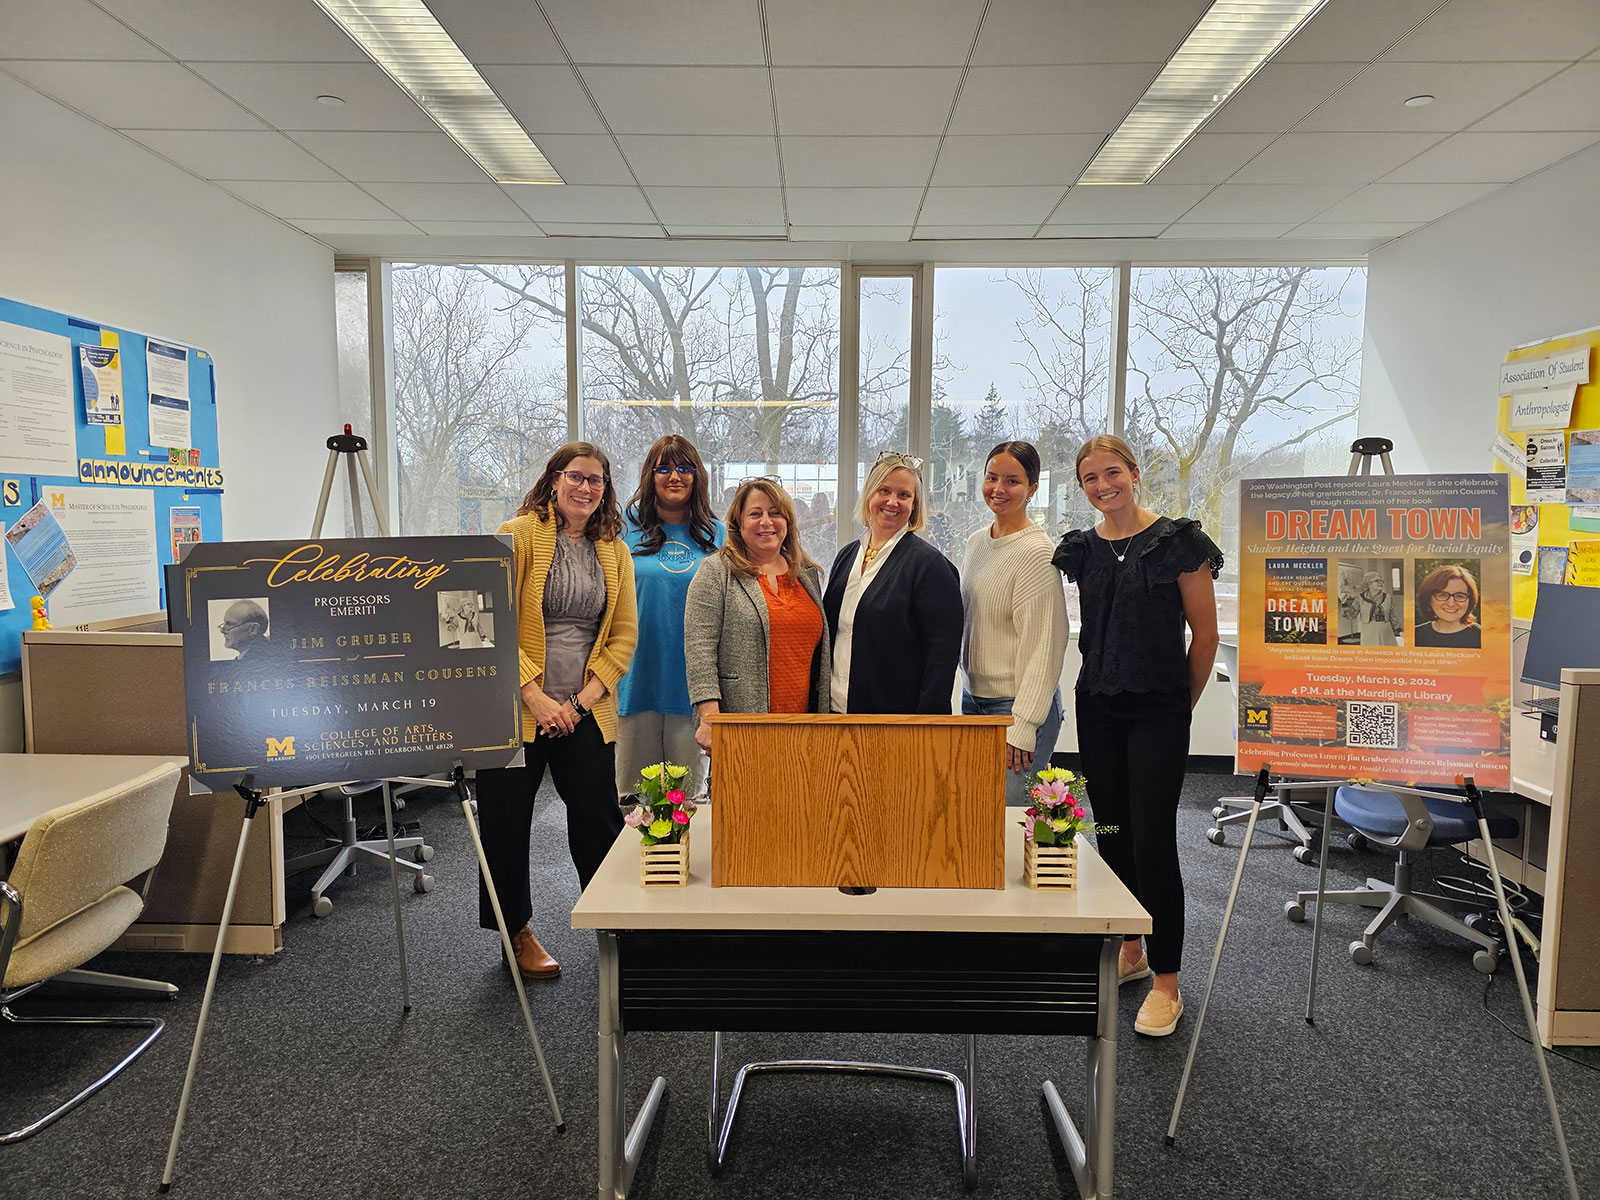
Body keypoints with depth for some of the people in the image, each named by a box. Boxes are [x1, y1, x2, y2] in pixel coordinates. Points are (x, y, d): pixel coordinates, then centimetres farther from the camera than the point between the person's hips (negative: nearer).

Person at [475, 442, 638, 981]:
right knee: (505, 821, 7)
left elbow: (624, 635, 6)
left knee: (599, 820, 5)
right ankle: (517, 932, 26)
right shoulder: (517, 535, -4)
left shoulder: (615, 552, 9)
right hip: (517, 708, -2)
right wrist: (535, 695, -16)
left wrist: (584, 698, -7)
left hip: (586, 714, 3)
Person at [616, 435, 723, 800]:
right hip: (638, 676, -1)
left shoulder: (717, 535, 7)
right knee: (633, 791, 7)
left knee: (688, 790, 9)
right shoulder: (626, 527, 2)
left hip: (693, 683, 1)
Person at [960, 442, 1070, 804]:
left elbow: (1044, 646, -16)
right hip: (973, 697, 8)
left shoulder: (1037, 552, -14)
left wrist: (1023, 726, -18)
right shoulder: (976, 542, 11)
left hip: (1019, 704, -7)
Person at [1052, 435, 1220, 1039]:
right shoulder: (1081, 549, 8)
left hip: (1158, 712, -5)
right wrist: (1103, 683, 15)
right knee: (1110, 831, 11)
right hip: (1098, 707, 5)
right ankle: (1129, 950, 30)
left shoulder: (1177, 541, -7)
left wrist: (1181, 705, 3)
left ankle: (1166, 982, 7)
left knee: (1152, 838, -6)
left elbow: (1205, 632, -2)